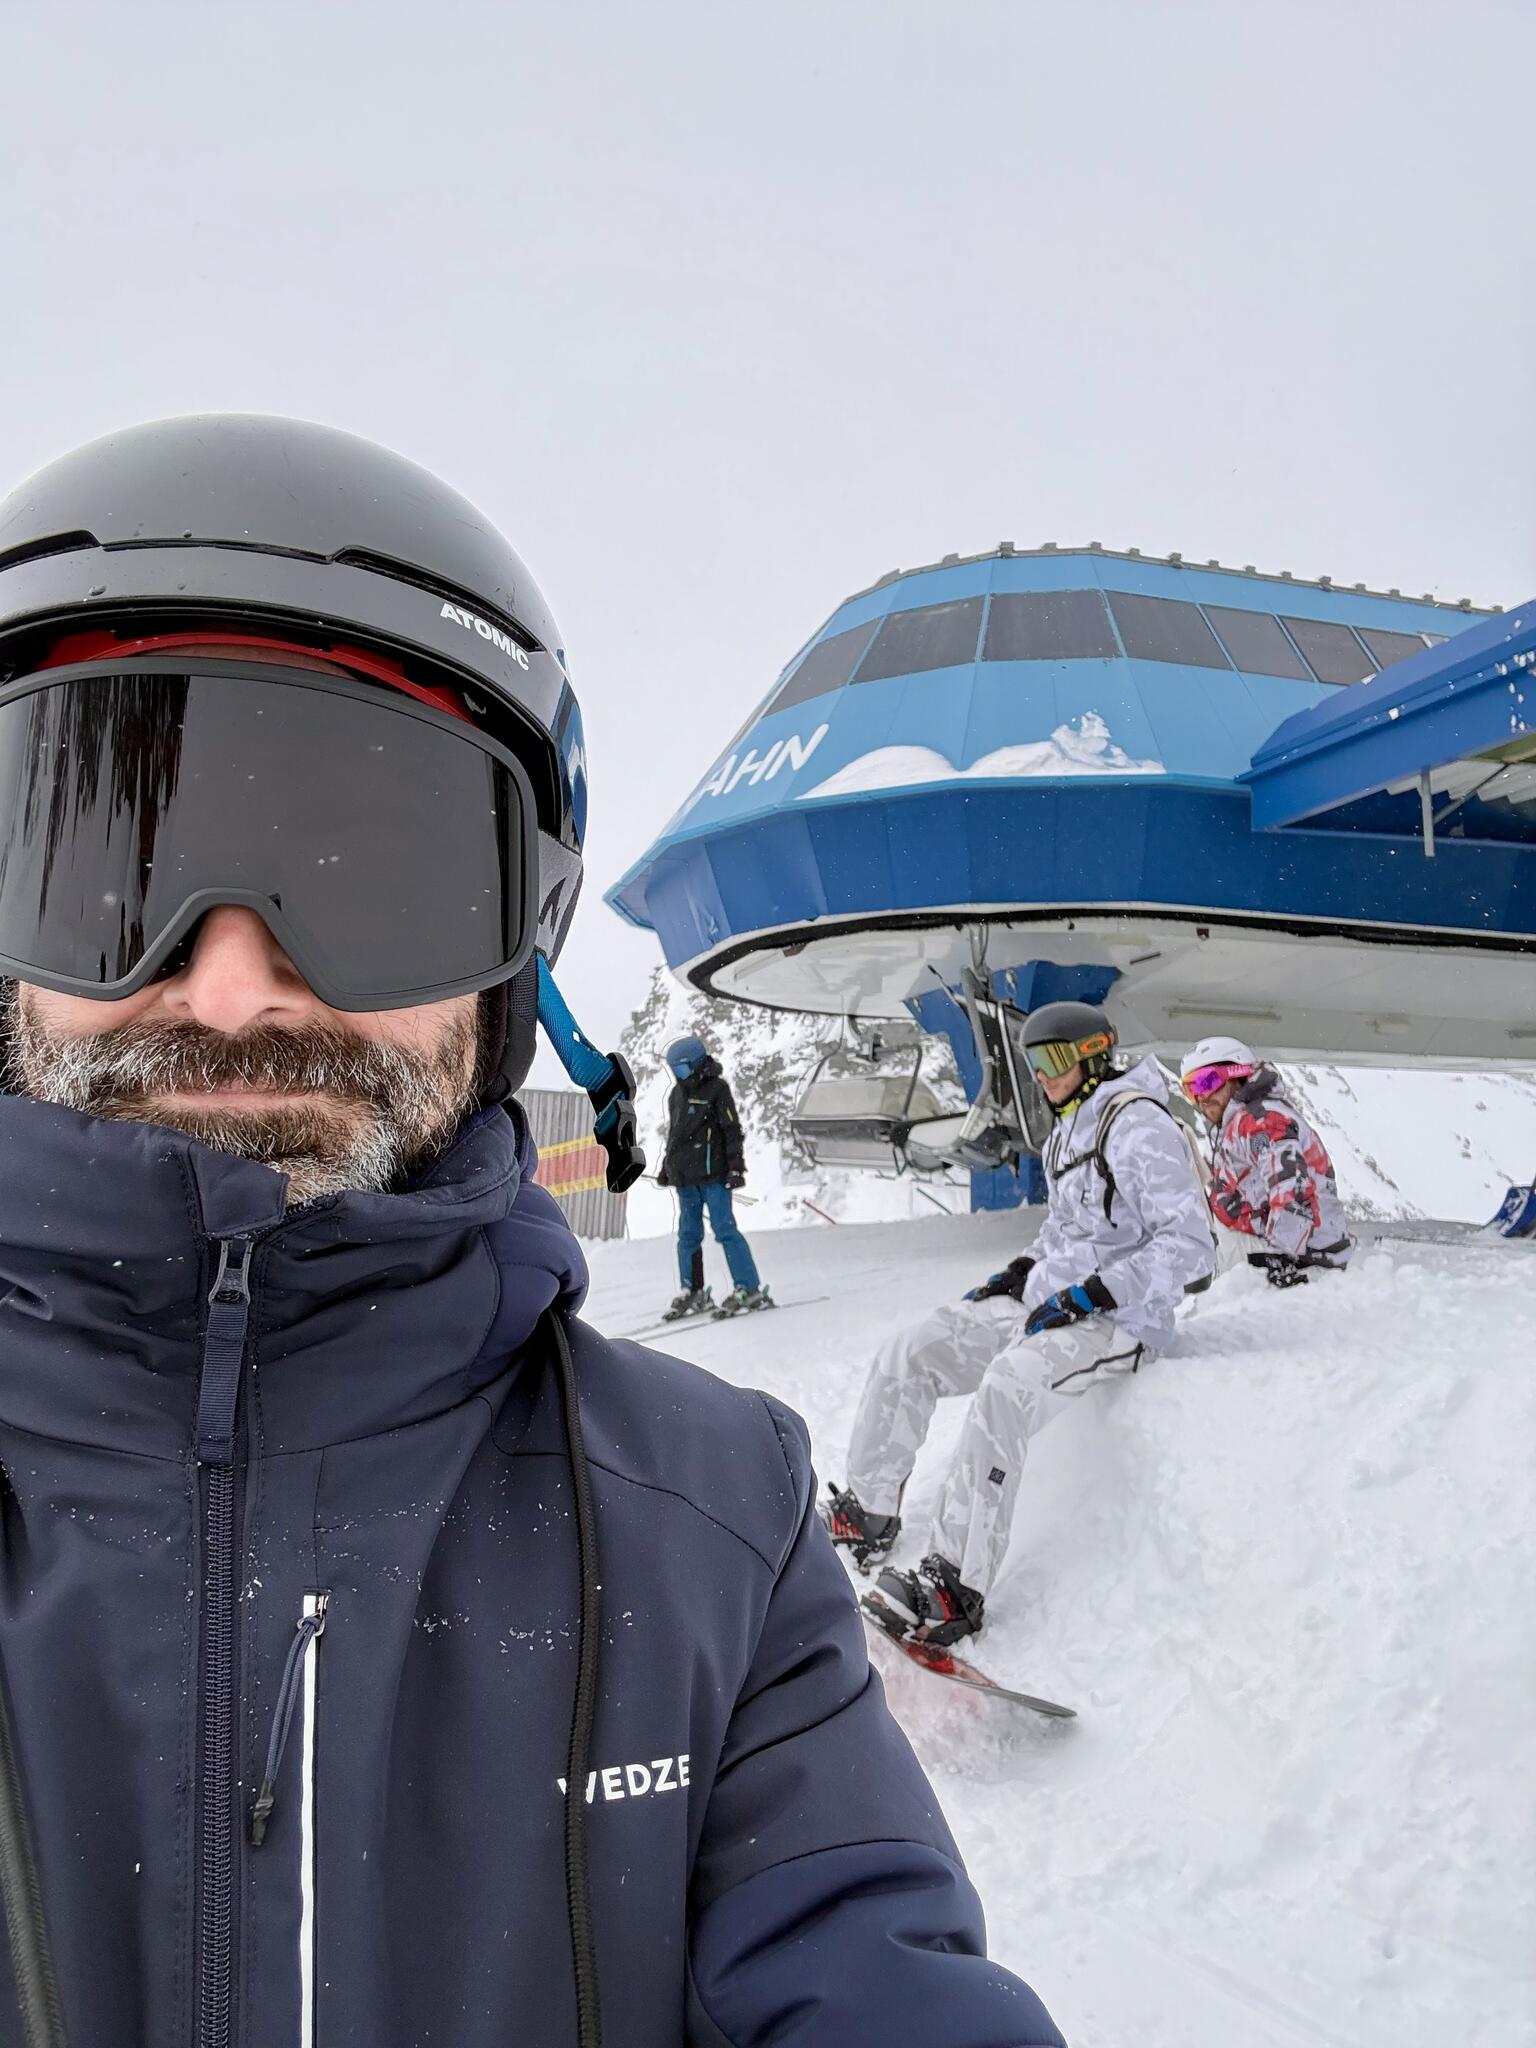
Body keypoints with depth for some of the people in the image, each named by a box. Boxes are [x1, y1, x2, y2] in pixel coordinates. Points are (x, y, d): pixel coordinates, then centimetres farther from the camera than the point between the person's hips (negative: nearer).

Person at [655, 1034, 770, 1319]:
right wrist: (667, 1168, 26)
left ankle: (750, 1289, -8)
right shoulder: (677, 1094, 16)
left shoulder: (716, 1089, -5)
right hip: (685, 1177, 7)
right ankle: (693, 1293, 17)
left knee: (725, 1229, -10)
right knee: (688, 1235, 9)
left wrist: (736, 1165, -14)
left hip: (713, 1173, -7)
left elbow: (733, 1131, -8)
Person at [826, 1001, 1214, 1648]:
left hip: (1115, 1321, -9)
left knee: (1005, 1388, -35)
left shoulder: (1139, 1127, -13)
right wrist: (1020, 1272, 13)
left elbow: (1190, 1247, -19)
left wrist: (1089, 1295, -23)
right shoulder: (1066, 1134, 15)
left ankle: (957, 1585, -33)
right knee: (906, 1355, -2)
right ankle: (867, 1518, 8)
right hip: (1042, 1306, 9)